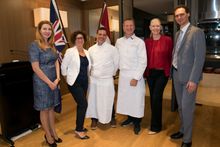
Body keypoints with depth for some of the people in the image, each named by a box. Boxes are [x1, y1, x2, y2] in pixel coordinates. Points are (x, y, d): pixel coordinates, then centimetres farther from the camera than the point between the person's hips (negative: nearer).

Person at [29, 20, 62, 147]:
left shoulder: (52, 45, 8)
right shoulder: (35, 45, -12)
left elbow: (56, 62, 8)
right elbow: (36, 68, -16)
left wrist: (57, 79, -5)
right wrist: (49, 82, -14)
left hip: (54, 81, 6)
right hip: (42, 82, -6)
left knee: (52, 107, 16)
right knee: (45, 109, 9)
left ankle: (53, 132, 32)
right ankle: (48, 135, 27)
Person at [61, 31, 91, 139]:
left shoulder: (86, 52, 9)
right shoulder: (70, 51, -10)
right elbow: (63, 66, -8)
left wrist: (86, 76, 13)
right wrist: (67, 78, -3)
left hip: (84, 82, 6)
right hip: (75, 82, -6)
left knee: (80, 104, 14)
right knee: (83, 104, -11)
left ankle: (79, 126, 30)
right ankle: (78, 130, 3)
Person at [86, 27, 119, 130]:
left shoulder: (112, 49, -8)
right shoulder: (91, 49, 3)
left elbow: (116, 63, 0)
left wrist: (111, 73, 7)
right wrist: (92, 73, 12)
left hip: (107, 79, -3)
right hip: (93, 79, 3)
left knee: (108, 100, 8)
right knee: (93, 100, 11)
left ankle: (111, 118, 33)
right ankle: (94, 118, 31)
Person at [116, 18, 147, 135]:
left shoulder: (139, 42, -6)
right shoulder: (119, 42, 7)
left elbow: (143, 62, -10)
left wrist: (136, 78, -15)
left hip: (135, 75, -4)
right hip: (123, 74, 4)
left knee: (136, 99, 2)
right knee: (125, 98, 11)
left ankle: (137, 123, 20)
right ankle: (129, 118, 32)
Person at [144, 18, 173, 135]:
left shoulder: (167, 40, -6)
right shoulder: (147, 41, 5)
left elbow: (170, 57, -2)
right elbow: (146, 58, 7)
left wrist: (168, 71, -3)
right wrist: (145, 72, 3)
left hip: (162, 73, -4)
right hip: (150, 73, 4)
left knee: (156, 98, -6)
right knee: (153, 98, 12)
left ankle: (156, 126, 12)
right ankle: (156, 123, 31)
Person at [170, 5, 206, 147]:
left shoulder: (197, 32, -10)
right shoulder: (178, 33, 13)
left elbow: (200, 57, -16)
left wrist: (193, 80, -20)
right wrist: (174, 71, 8)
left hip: (189, 76, -7)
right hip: (177, 74, 7)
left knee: (187, 107, -1)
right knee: (181, 106, 17)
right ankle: (183, 130, 35)